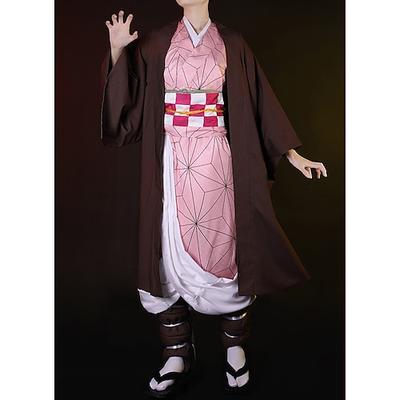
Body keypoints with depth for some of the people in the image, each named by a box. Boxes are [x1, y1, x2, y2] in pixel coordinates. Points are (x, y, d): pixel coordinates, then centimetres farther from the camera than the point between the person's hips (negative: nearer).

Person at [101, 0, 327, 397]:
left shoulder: (231, 43, 8)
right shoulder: (157, 42, 12)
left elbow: (261, 99, 7)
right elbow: (124, 95, 11)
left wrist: (293, 154, 4)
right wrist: (117, 49, -3)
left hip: (216, 161, -1)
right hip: (173, 163, 2)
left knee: (224, 248, 0)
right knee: (172, 252, 2)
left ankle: (235, 348, 22)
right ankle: (178, 355, 17)